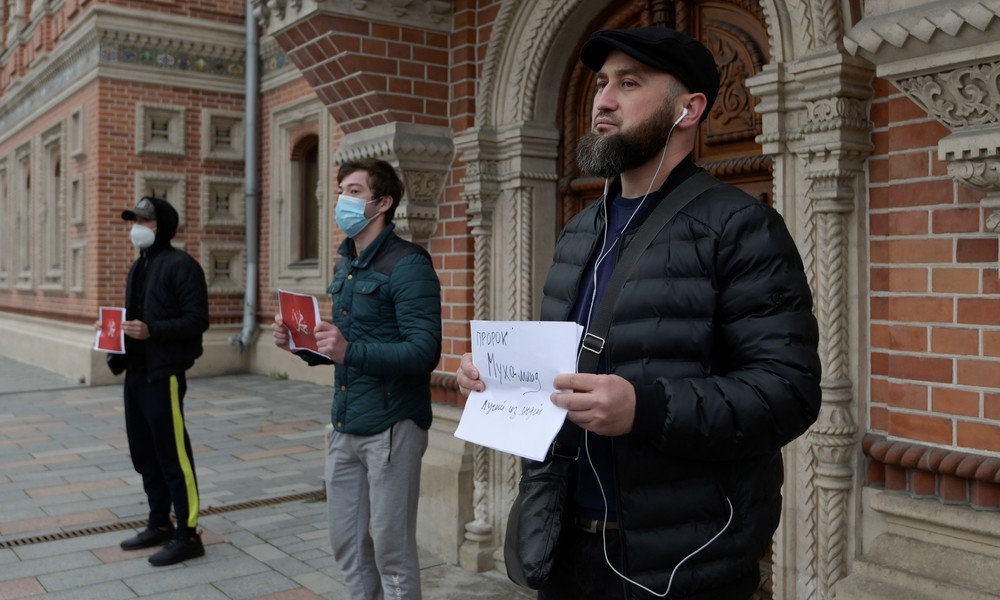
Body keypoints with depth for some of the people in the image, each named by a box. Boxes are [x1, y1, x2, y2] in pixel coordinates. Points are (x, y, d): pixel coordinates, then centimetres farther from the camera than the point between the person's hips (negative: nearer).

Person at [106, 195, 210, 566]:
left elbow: (196, 320, -17)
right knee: (144, 453, 15)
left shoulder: (181, 265, -11)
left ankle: (187, 535, 3)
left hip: (164, 374, -9)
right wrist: (119, 332, 6)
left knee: (173, 455, -5)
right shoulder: (139, 266, 17)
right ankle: (159, 524, 27)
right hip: (136, 373, 9)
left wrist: (152, 330, -26)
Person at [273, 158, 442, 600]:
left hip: (390, 427, -8)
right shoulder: (345, 266, 13)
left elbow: (424, 352, -22)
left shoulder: (408, 265, -14)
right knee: (346, 543, 17)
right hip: (343, 426, 8)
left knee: (391, 550, 4)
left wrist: (351, 352, -30)